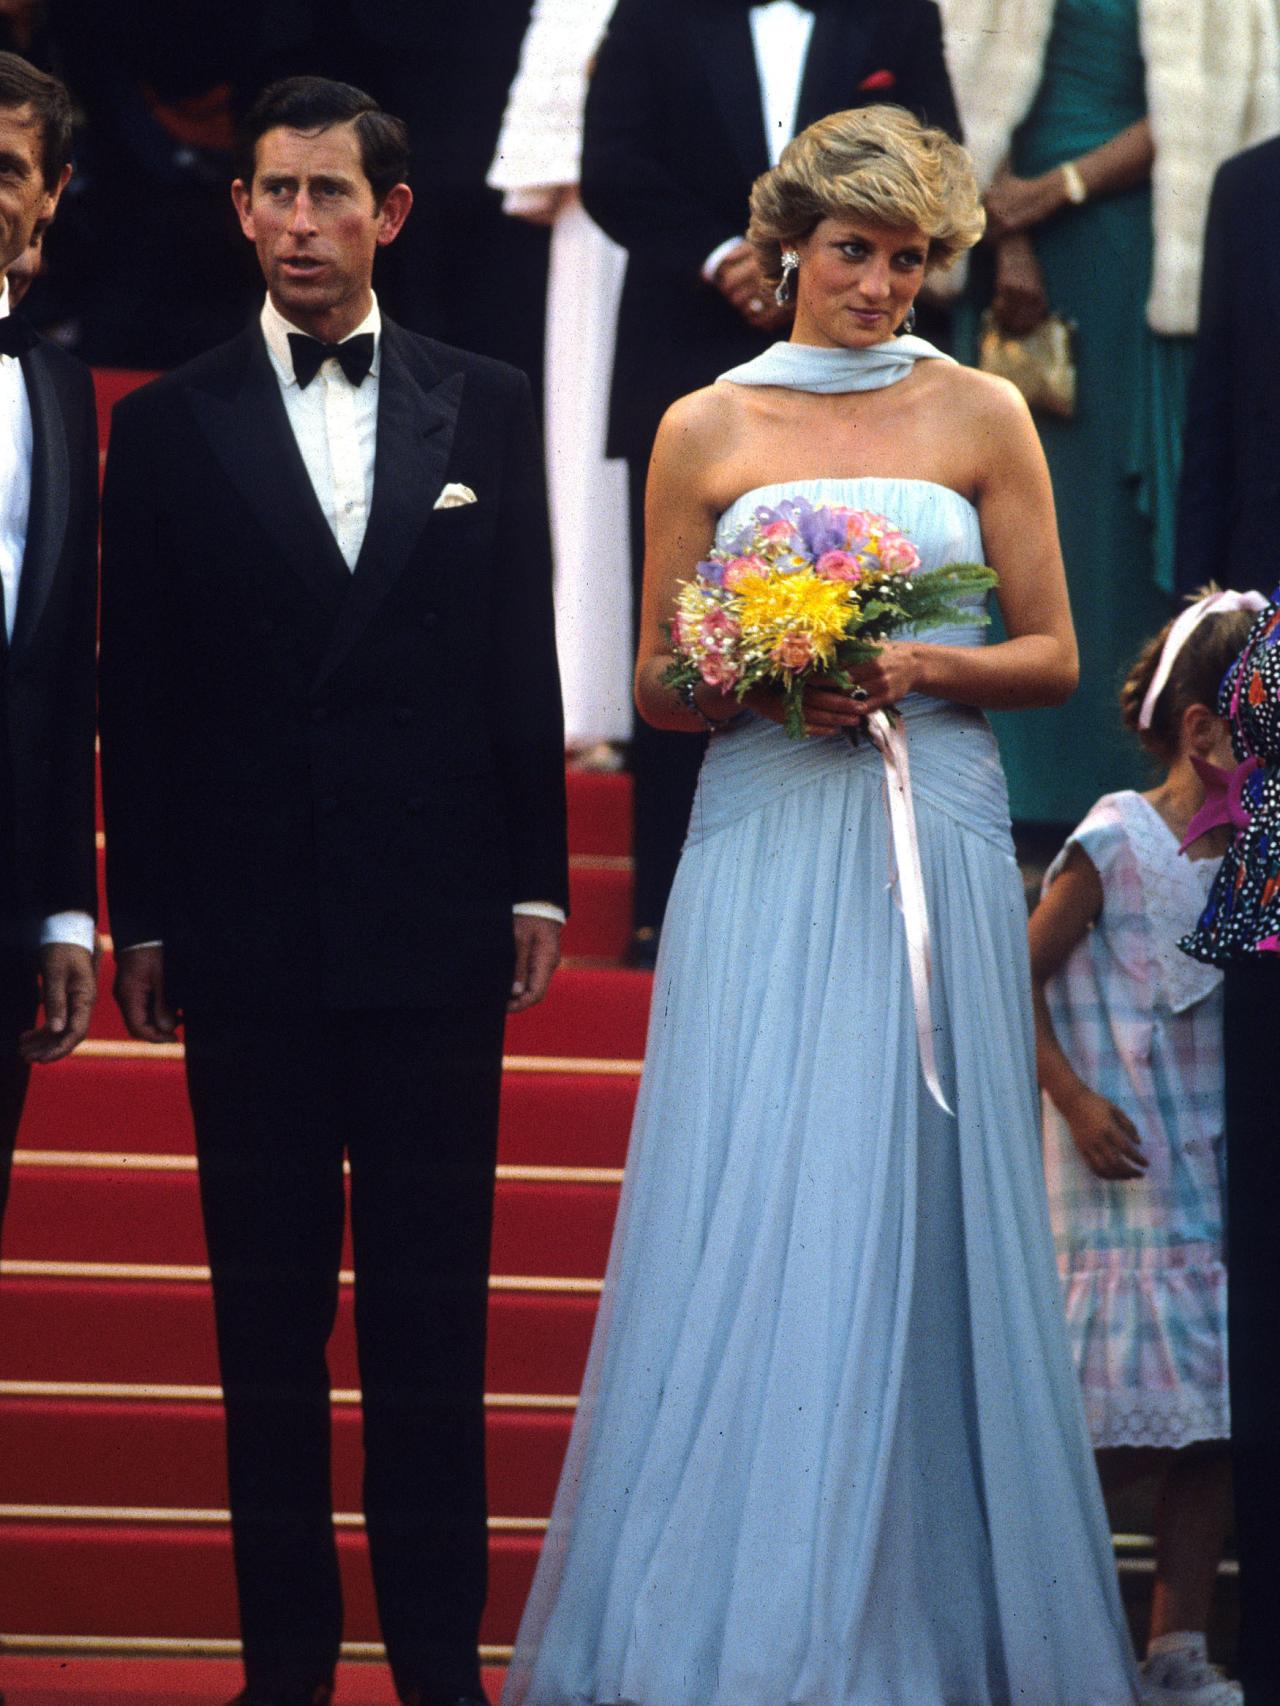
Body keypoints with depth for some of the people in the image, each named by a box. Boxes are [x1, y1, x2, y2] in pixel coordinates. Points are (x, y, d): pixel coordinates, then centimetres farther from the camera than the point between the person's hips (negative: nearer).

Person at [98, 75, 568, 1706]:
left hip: (435, 928, 0)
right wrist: (143, 919, 1)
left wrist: (535, 884, 4)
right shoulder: (170, 425, 4)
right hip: (250, 939, 0)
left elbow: (524, 662, 7)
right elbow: (138, 694, 3)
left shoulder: (485, 409, 6)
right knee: (267, 1318, 5)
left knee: (431, 1314, 5)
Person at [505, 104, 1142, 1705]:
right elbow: (657, 685, 9)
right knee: (743, 1218, -6)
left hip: (934, 850, 0)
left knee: (912, 1211, -2)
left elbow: (1052, 654, 8)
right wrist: (766, 682, -10)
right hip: (763, 850, 0)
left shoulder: (980, 416, 7)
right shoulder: (705, 430, 8)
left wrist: (925, 668, -10)